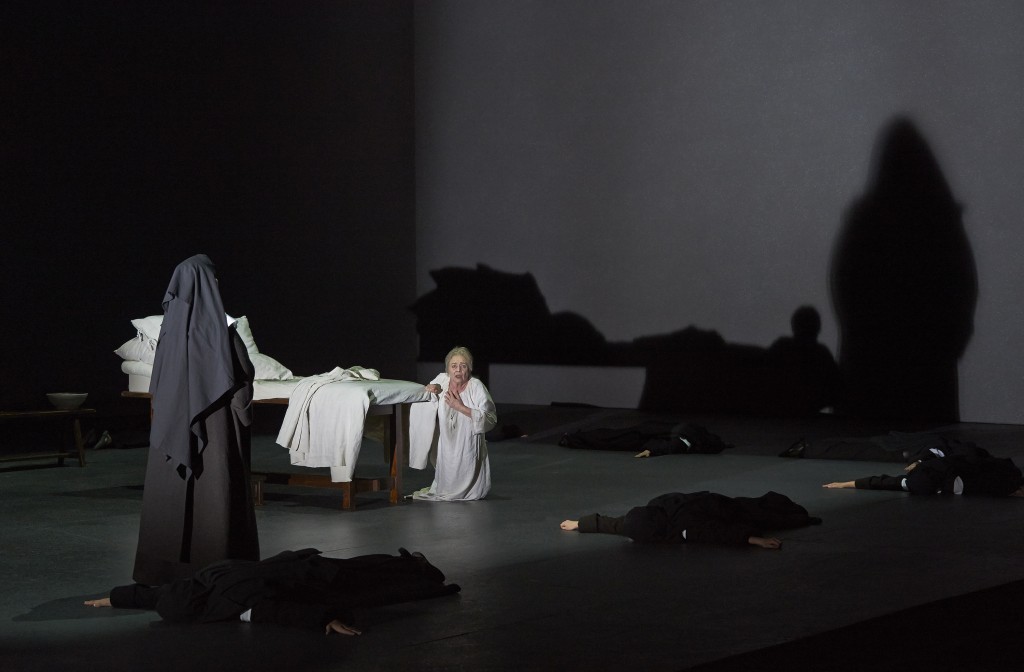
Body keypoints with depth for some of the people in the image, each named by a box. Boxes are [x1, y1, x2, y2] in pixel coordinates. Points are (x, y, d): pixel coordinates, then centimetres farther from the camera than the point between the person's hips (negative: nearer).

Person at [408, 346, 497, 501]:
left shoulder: (476, 387, -15)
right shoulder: (441, 380, -2)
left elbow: (490, 419, -22)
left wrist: (461, 407, -25)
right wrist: (428, 389, -7)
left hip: (468, 448, -3)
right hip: (446, 446, 3)